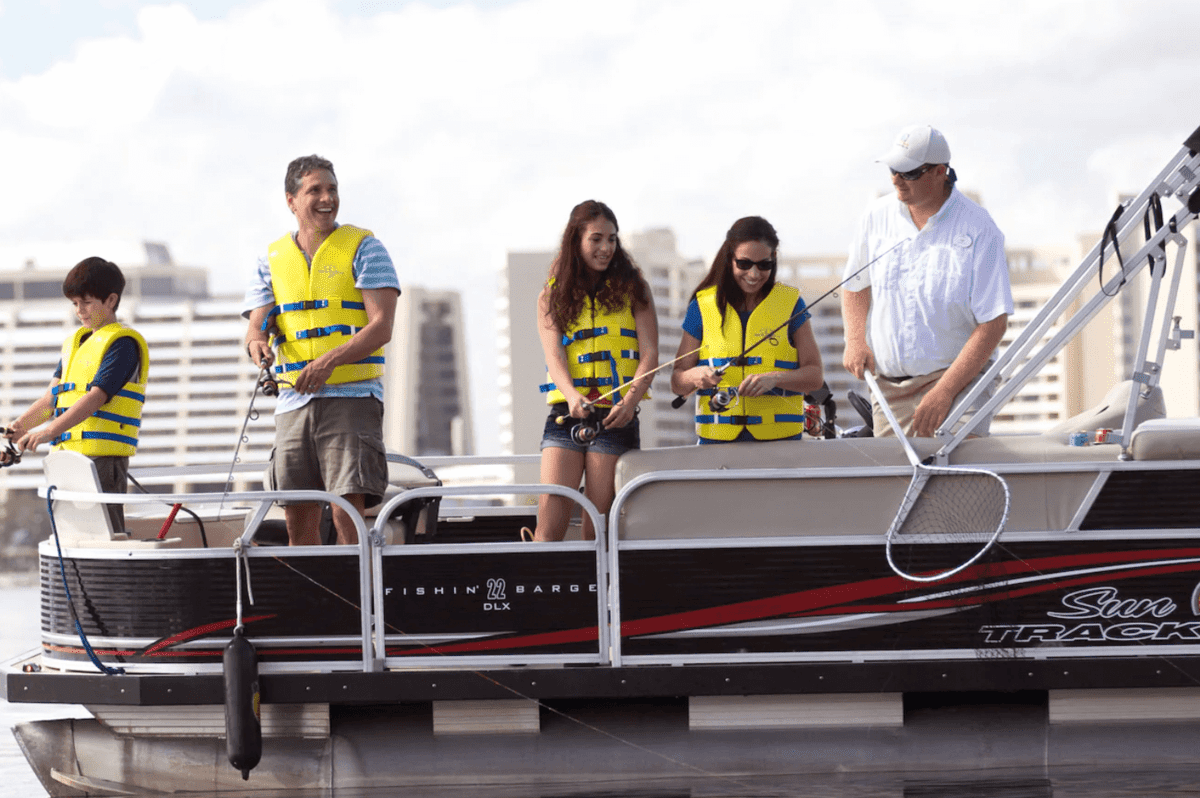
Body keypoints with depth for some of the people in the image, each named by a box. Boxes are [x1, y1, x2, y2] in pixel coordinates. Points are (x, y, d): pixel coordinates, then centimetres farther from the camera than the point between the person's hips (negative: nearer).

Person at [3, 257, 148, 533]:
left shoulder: (123, 343, -5)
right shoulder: (74, 343, 21)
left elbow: (97, 397, -17)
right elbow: (52, 398, 18)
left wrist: (50, 432, -26)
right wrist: (21, 426, 0)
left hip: (104, 457, -8)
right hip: (67, 456, 8)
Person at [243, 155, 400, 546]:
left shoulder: (363, 248, 1)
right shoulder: (272, 259, 14)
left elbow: (381, 327, -8)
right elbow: (256, 326, 11)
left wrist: (330, 361, -22)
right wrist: (258, 346, -15)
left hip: (351, 397, -4)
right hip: (293, 401, 4)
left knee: (347, 512, -16)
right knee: (298, 518, 4)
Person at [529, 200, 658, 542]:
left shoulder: (632, 287, 10)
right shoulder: (552, 295, 12)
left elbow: (649, 353, 3)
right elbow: (554, 355, 0)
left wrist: (631, 399, -15)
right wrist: (572, 396, -21)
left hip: (615, 415, -1)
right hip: (566, 412, 1)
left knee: (597, 522, -4)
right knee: (551, 512, -12)